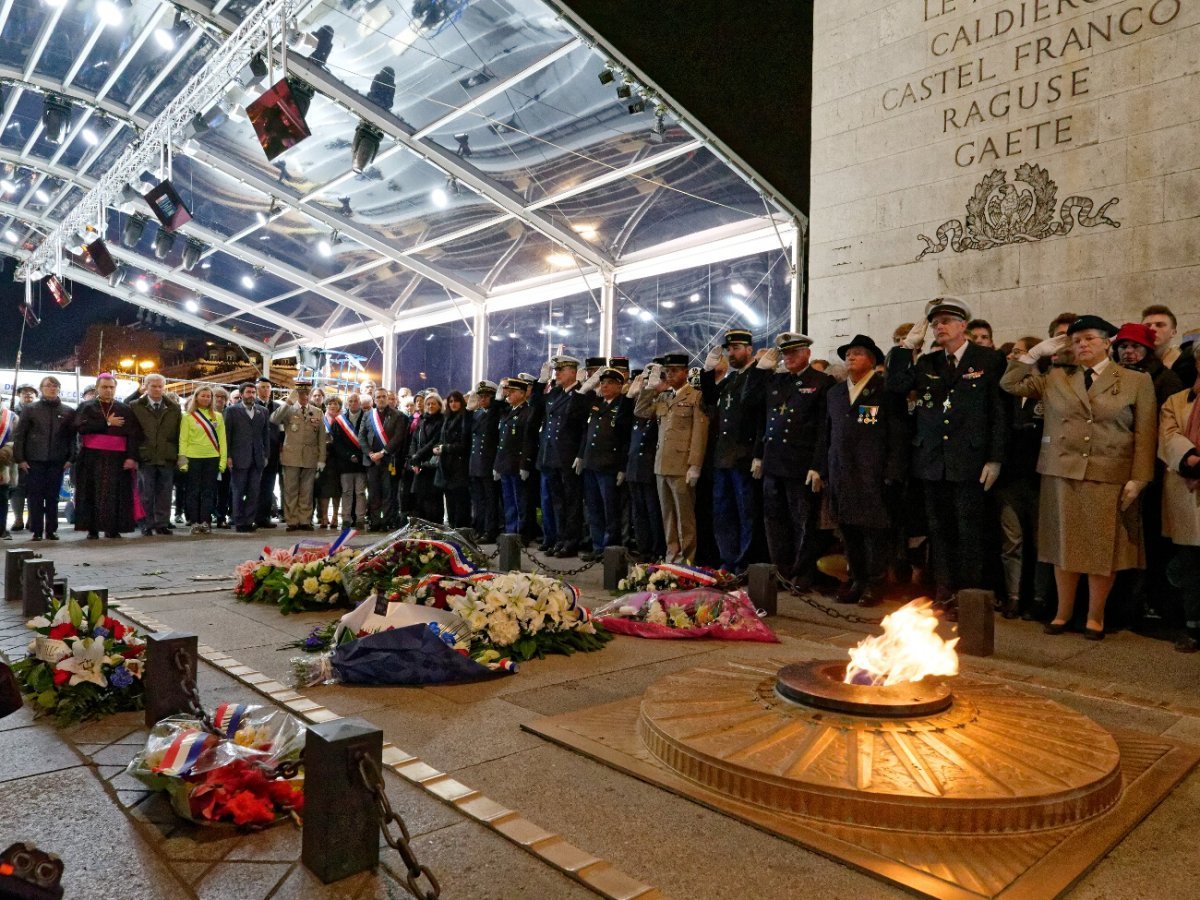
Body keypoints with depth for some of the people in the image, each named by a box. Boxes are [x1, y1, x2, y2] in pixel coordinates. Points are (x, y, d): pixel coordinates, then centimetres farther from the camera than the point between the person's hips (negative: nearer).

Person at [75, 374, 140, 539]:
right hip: (92, 458, 0)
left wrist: (131, 457, -8)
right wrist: (107, 423, -8)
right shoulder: (86, 407, 11)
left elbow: (133, 435, 2)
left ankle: (113, 528, 1)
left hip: (117, 458, 0)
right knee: (93, 494, -1)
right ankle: (92, 529, 2)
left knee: (115, 494, -4)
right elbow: (81, 426, -9)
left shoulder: (125, 410, 11)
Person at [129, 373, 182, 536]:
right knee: (145, 493, 2)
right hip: (145, 456, -2)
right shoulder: (136, 406, 5)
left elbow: (179, 432, 10)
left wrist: (179, 455, 4)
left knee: (164, 493, 6)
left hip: (167, 457, 2)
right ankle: (147, 524, 9)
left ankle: (162, 523, 13)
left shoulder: (174, 408, 11)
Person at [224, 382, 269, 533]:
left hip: (257, 459, 3)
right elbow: (227, 434, -1)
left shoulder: (263, 411, 12)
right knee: (238, 492, 2)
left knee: (254, 492, 4)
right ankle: (239, 523, 7)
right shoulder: (232, 410, 2)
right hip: (239, 458, -3)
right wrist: (227, 456, -7)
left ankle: (249, 521, 10)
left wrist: (266, 456, 6)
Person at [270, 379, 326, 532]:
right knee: (290, 491, 1)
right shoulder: (288, 410, 4)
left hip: (310, 459, 1)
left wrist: (321, 460, 3)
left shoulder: (318, 413, 9)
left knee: (307, 491, 6)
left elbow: (322, 438, 8)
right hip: (291, 457, -1)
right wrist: (288, 402, -20)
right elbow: (274, 420, -16)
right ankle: (292, 521, 7)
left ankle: (305, 521, 12)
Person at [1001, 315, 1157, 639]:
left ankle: (1095, 617, 18)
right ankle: (1063, 613, 19)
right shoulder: (1055, 379, 12)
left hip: (1109, 478, -2)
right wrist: (1038, 352, 5)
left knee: (1103, 549, 4)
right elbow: (1010, 383, 10)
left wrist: (1138, 479, -6)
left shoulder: (1137, 381, 6)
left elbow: (1145, 434, 1)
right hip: (1062, 475, 2)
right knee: (1065, 546, 7)